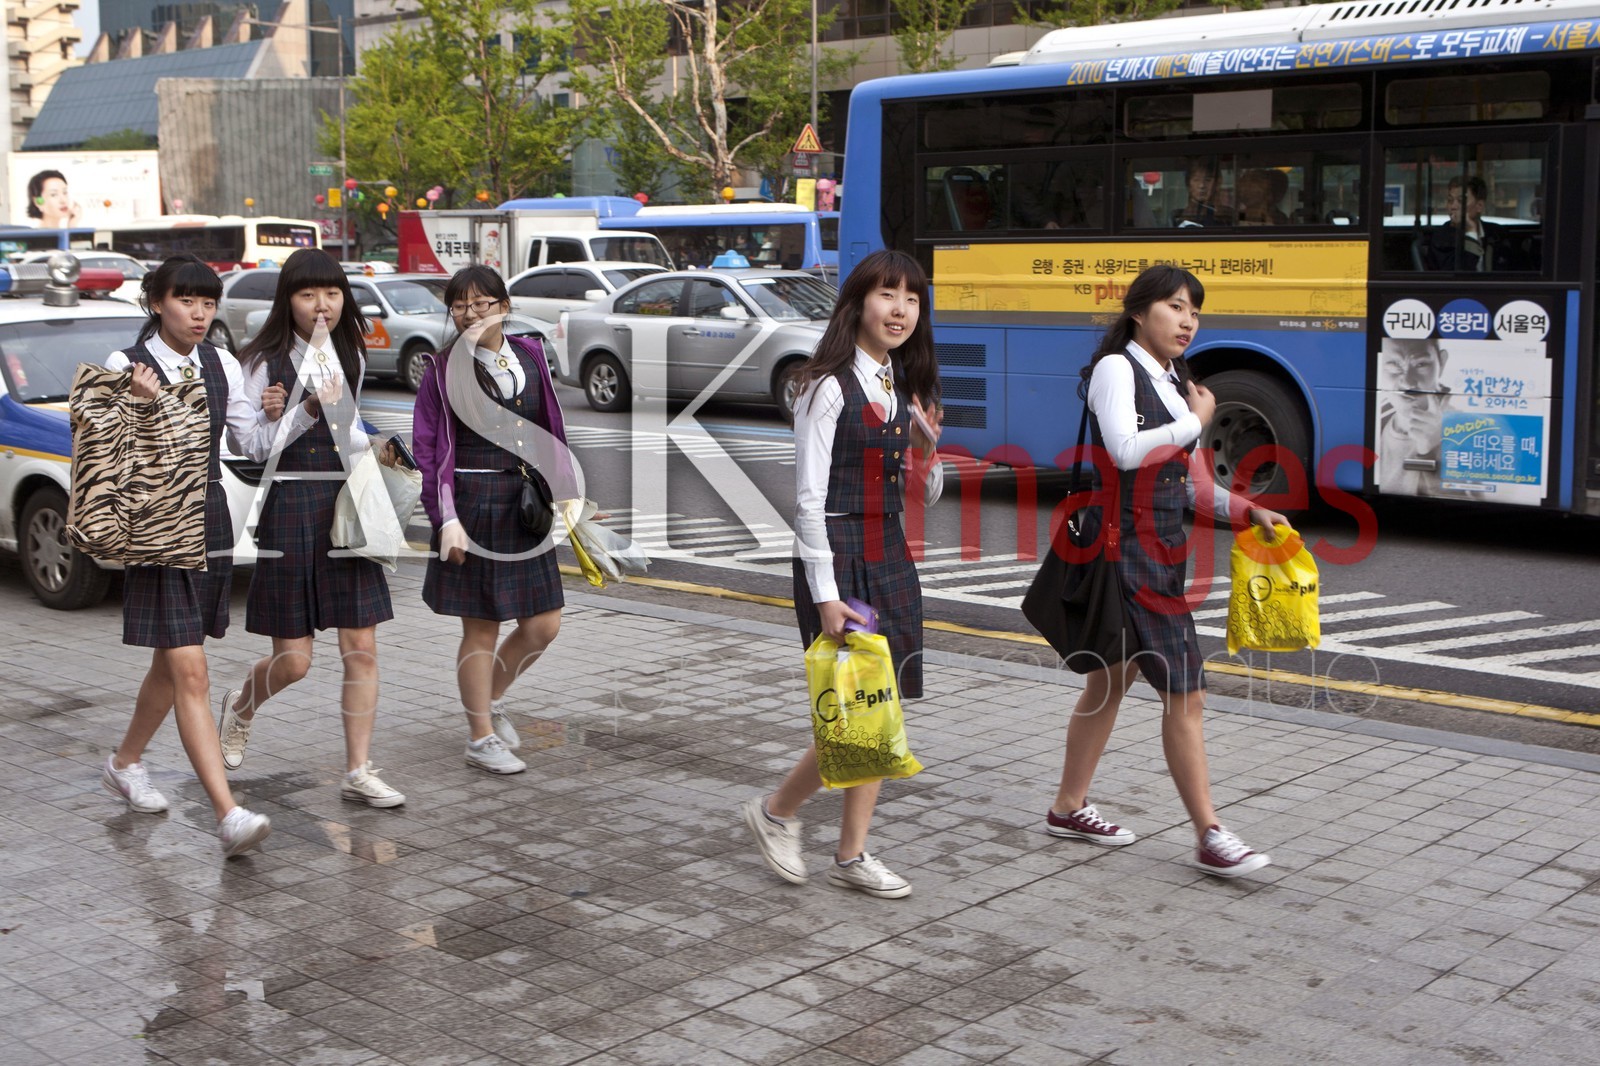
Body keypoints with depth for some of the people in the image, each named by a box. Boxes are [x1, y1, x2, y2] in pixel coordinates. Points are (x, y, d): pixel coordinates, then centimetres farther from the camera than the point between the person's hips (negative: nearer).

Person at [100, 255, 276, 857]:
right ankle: (229, 816, -16)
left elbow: (252, 445, 12)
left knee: (171, 664, 19)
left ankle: (125, 762, 43)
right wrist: (141, 406, -22)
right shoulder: (126, 365, -6)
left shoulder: (221, 367, 8)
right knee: (191, 675, -12)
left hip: (209, 521, 6)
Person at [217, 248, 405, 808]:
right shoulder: (265, 361, -5)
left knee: (361, 649, -1)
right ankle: (240, 706, 34)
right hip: (287, 509, -4)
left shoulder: (351, 357, 11)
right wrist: (304, 410, -19)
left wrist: (376, 452, 1)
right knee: (293, 659, 0)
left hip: (344, 508, 4)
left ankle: (358, 771, 9)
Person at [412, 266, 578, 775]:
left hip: (522, 503, 5)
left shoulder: (530, 356, 6)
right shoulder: (444, 369, -5)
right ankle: (481, 738, 17)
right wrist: (445, 518, -15)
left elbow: (548, 430, 13)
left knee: (543, 625, 6)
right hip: (472, 505, -5)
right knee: (481, 628, 2)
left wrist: (562, 494, 8)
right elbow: (427, 447, -8)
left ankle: (491, 699, 32)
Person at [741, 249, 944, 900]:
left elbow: (926, 495, 17)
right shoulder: (830, 386, -10)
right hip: (837, 556, -7)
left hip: (890, 557, 8)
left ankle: (852, 856, 17)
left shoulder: (907, 388, 12)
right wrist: (825, 596, -18)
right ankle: (775, 813, 16)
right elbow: (809, 499, -14)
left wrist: (926, 449, -5)